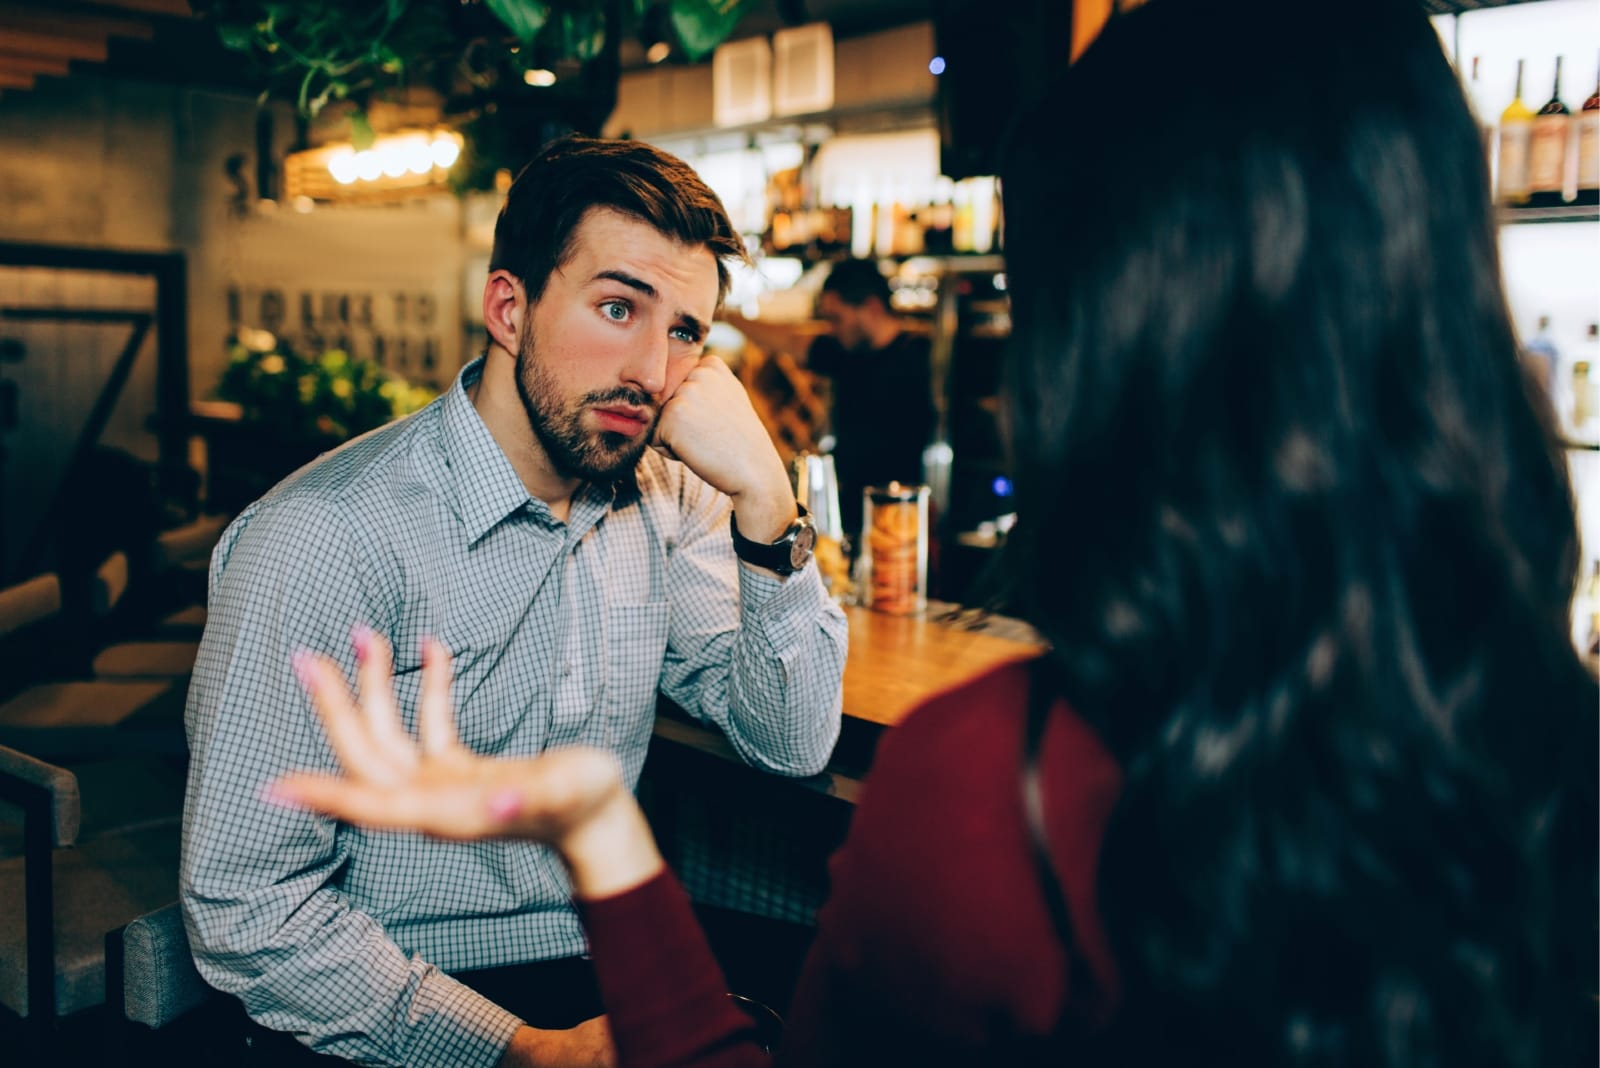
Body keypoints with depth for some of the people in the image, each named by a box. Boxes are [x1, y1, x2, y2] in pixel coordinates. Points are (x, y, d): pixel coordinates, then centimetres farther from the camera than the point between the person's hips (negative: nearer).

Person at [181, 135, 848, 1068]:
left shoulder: (664, 500, 2)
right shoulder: (324, 540, -17)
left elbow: (793, 744, -1)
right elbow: (247, 905, -16)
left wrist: (765, 499, -13)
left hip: (609, 970, 6)